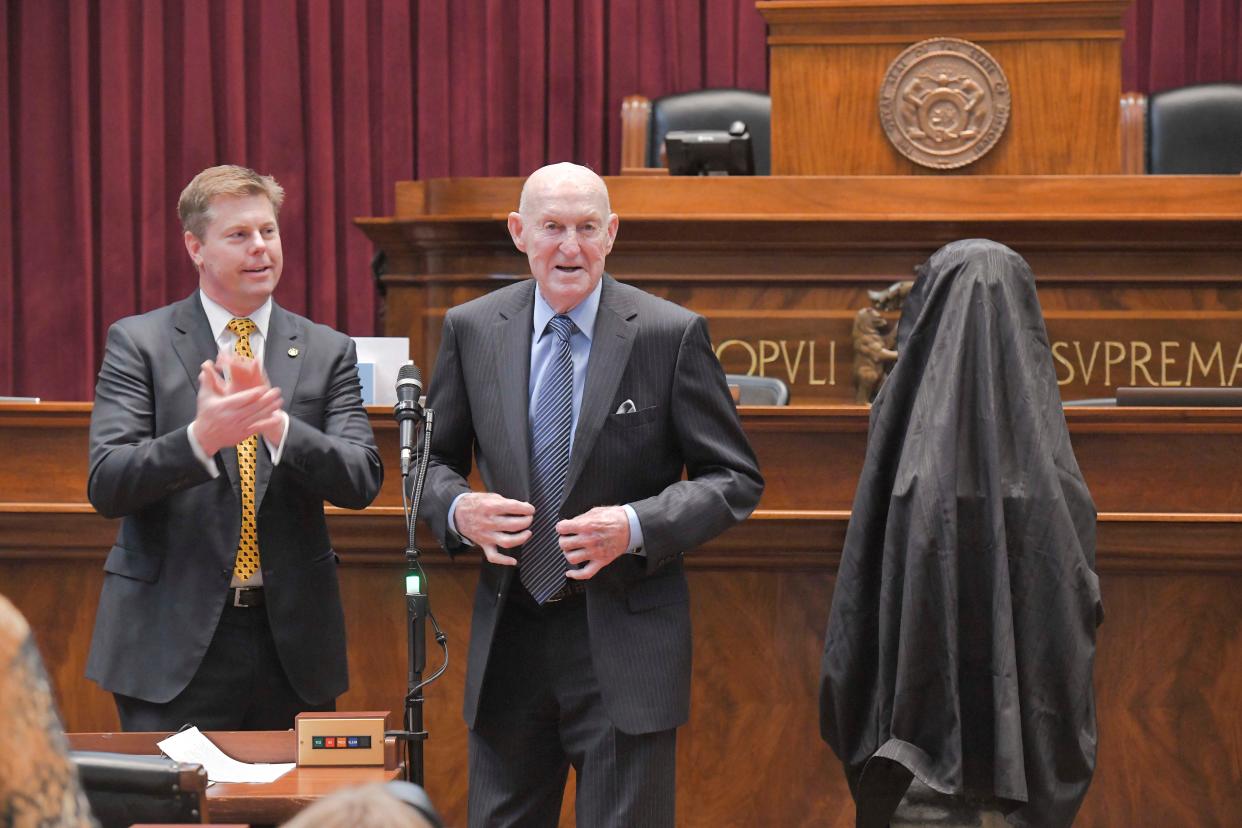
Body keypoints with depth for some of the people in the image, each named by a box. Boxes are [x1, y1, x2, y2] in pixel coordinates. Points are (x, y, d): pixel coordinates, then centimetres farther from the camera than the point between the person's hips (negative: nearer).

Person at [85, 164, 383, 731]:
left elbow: (362, 481, -3)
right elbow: (106, 486, -9)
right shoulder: (138, 343, 1)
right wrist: (199, 438, -27)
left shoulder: (327, 352, 8)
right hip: (175, 639, -2)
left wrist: (276, 422, -20)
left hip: (294, 641, 3)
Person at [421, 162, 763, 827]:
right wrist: (460, 510, -9)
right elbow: (434, 460, 14)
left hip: (625, 641, -3)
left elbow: (735, 479, -3)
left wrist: (637, 526, -18)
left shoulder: (671, 334, -6)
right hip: (509, 636, 3)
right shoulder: (471, 330, 3)